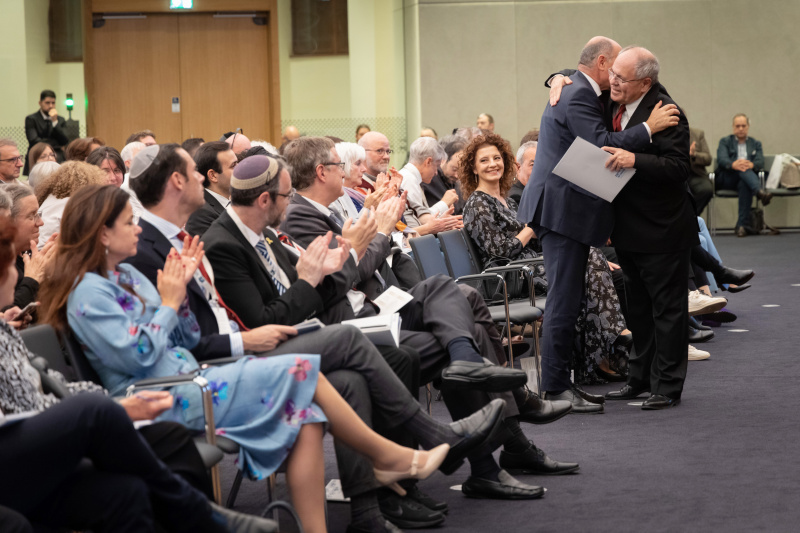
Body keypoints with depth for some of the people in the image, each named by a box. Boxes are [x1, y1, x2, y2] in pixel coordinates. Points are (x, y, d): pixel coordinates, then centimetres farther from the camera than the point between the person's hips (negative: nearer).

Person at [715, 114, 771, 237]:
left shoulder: (756, 144, 25)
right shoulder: (725, 141, 20)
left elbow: (760, 163, 5)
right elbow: (721, 159, -2)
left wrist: (751, 165, -22)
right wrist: (733, 165, -27)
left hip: (746, 180, 1)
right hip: (726, 179, -1)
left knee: (745, 184, -38)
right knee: (741, 168, -35)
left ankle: (742, 224, -45)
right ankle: (760, 192, -60)